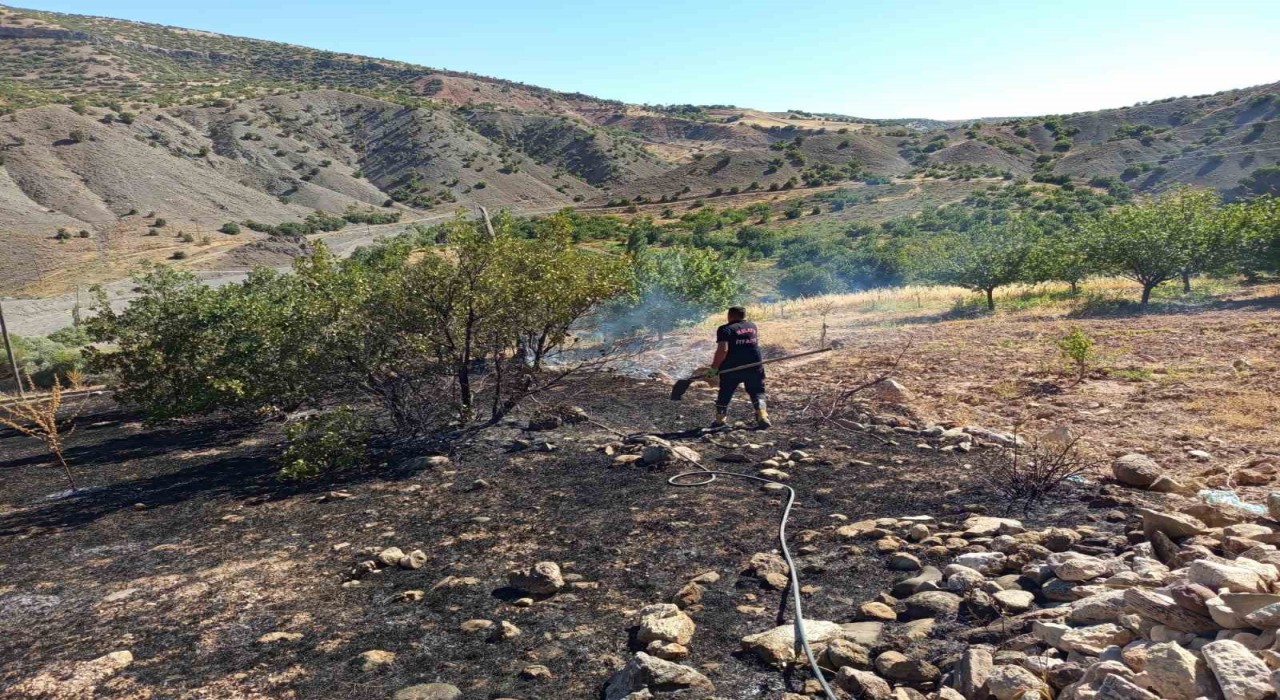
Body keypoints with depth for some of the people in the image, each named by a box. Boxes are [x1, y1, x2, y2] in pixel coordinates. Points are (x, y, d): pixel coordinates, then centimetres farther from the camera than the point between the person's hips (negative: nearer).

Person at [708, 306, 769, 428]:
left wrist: (714, 368, -13)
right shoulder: (753, 326, 11)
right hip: (754, 365, 3)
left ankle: (720, 420, 21)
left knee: (725, 394, 13)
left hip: (731, 367, -3)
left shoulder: (725, 329, -9)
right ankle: (762, 417, -6)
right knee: (757, 393, 11)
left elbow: (722, 350, -18)